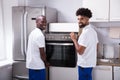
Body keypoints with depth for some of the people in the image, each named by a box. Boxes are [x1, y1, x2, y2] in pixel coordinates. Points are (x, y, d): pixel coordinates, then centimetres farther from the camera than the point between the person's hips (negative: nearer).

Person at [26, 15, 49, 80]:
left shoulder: (33, 32, 11)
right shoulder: (40, 35, -18)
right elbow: (42, 53, -19)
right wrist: (46, 63, -2)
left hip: (31, 64, 9)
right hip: (38, 66, -9)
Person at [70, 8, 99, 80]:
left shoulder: (86, 32, -23)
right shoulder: (92, 30, 9)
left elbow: (80, 51, -25)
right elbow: (96, 47, 16)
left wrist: (74, 39, -14)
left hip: (84, 64, -10)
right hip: (90, 62, 10)